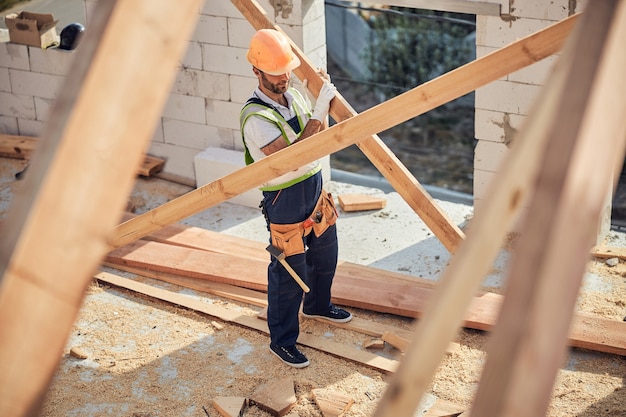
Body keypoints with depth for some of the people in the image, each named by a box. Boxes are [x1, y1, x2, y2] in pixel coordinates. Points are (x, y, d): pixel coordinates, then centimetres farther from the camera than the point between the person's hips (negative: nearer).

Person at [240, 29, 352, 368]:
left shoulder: (294, 95, -1)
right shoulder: (256, 117, -26)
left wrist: (324, 100, -1)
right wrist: (319, 112, -35)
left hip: (314, 188, 8)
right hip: (284, 200, -8)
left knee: (325, 254, 25)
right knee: (290, 273, 3)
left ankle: (318, 305, 53)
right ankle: (282, 341, 20)